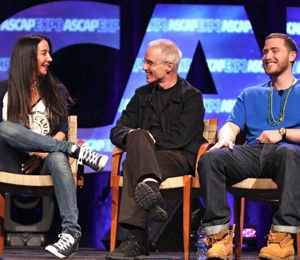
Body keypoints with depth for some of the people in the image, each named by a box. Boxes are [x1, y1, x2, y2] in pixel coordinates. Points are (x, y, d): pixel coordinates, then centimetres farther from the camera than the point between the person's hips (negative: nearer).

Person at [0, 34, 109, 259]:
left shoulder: (56, 90, 18)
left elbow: (62, 131, 8)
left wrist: (42, 154, -13)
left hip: (44, 160, 1)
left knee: (58, 158, -38)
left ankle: (71, 231, -50)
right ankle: (77, 151, -29)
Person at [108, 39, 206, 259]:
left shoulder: (191, 97, 7)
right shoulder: (142, 94, 25)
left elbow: (179, 137, -7)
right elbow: (118, 130, 15)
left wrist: (140, 138, -8)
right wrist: (132, 136, -11)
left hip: (179, 158, -4)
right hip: (143, 154, 4)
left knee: (132, 165, -35)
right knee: (138, 136, -33)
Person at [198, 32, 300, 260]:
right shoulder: (250, 95, 30)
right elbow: (231, 126, 15)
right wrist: (225, 139, -8)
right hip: (252, 153, 4)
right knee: (210, 158, -27)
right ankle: (220, 237, -33)